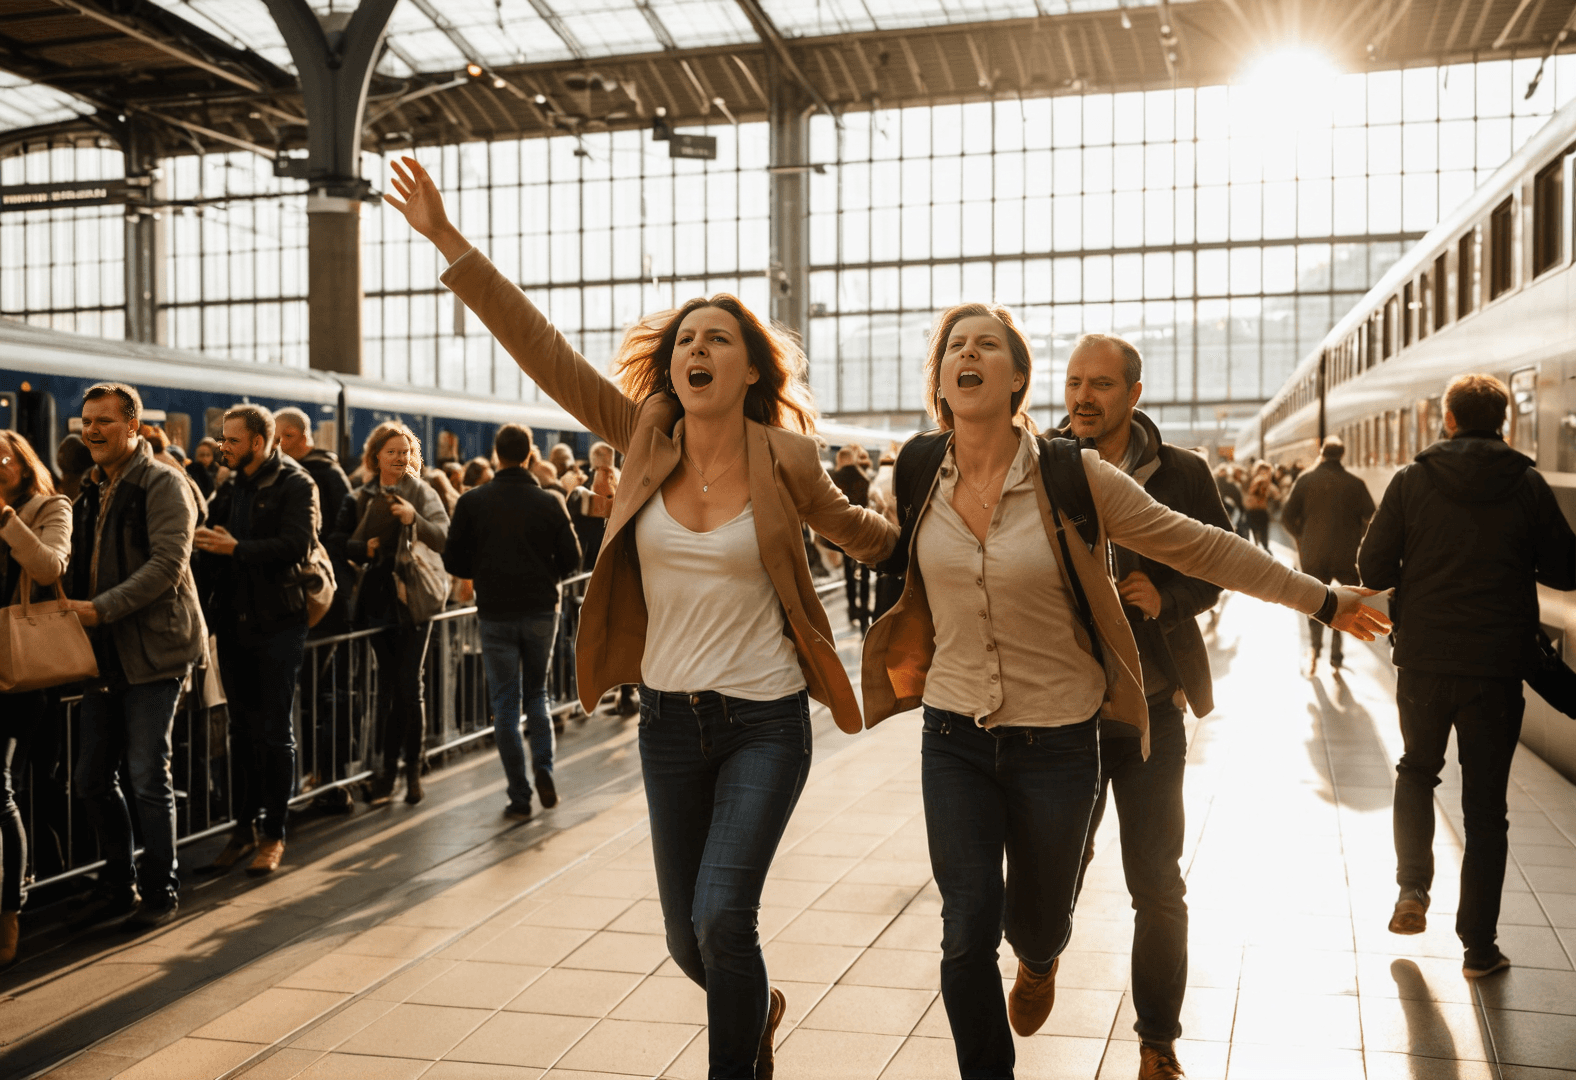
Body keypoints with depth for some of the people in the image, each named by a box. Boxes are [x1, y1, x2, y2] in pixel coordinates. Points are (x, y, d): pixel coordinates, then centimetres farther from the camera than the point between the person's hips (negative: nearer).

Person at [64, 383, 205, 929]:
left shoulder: (163, 484, -9)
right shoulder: (90, 489, 16)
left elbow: (168, 563, -19)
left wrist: (102, 609, -23)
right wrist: (71, 609, 5)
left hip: (152, 649, -7)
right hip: (103, 653, 8)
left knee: (148, 777, -4)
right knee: (92, 777, 11)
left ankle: (161, 890, 11)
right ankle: (119, 883, 27)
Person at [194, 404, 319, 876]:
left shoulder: (295, 485, -7)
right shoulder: (230, 487, 13)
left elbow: (296, 545, -20)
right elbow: (210, 537, 9)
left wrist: (235, 547, -22)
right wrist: (203, 540, -11)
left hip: (276, 623, -6)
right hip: (234, 621, 6)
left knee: (274, 733, 2)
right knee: (242, 730, 13)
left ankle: (273, 834, 12)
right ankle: (246, 827, 23)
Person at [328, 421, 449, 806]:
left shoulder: (423, 493, 1)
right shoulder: (361, 498, 9)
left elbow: (444, 539, -11)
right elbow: (336, 543, 5)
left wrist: (415, 518, -28)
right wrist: (363, 548, -13)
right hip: (379, 601, 3)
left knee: (410, 687, -3)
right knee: (387, 687, 6)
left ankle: (412, 768, 9)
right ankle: (388, 768, 13)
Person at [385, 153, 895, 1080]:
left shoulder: (786, 462, -8)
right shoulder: (645, 440, -4)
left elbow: (849, 526, 12)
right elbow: (541, 347, -9)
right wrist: (451, 245, -13)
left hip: (764, 721, -3)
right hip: (670, 718, 3)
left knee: (722, 916, -14)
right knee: (687, 938, 13)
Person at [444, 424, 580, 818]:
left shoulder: (472, 502, -5)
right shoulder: (550, 501, -5)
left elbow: (454, 561, -2)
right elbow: (571, 559, -3)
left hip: (495, 613, -1)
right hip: (541, 611, 1)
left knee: (505, 704, 7)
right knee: (537, 692, 19)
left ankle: (520, 796, 7)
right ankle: (543, 769, 0)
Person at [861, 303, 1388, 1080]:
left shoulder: (1073, 479, -13)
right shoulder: (918, 470, -4)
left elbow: (1203, 549, -4)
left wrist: (1323, 600, 2)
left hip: (1056, 743, -1)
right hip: (954, 736, 1)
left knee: (1036, 920, 15)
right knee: (968, 934, -2)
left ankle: (1039, 964, 54)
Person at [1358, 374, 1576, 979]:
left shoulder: (1412, 481, -5)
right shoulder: (1527, 486, -4)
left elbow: (1373, 569, -6)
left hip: (1424, 661, 0)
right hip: (1498, 666, 0)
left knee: (1417, 771, 24)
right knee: (1485, 805, 9)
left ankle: (1413, 888, 9)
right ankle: (1479, 946, 14)